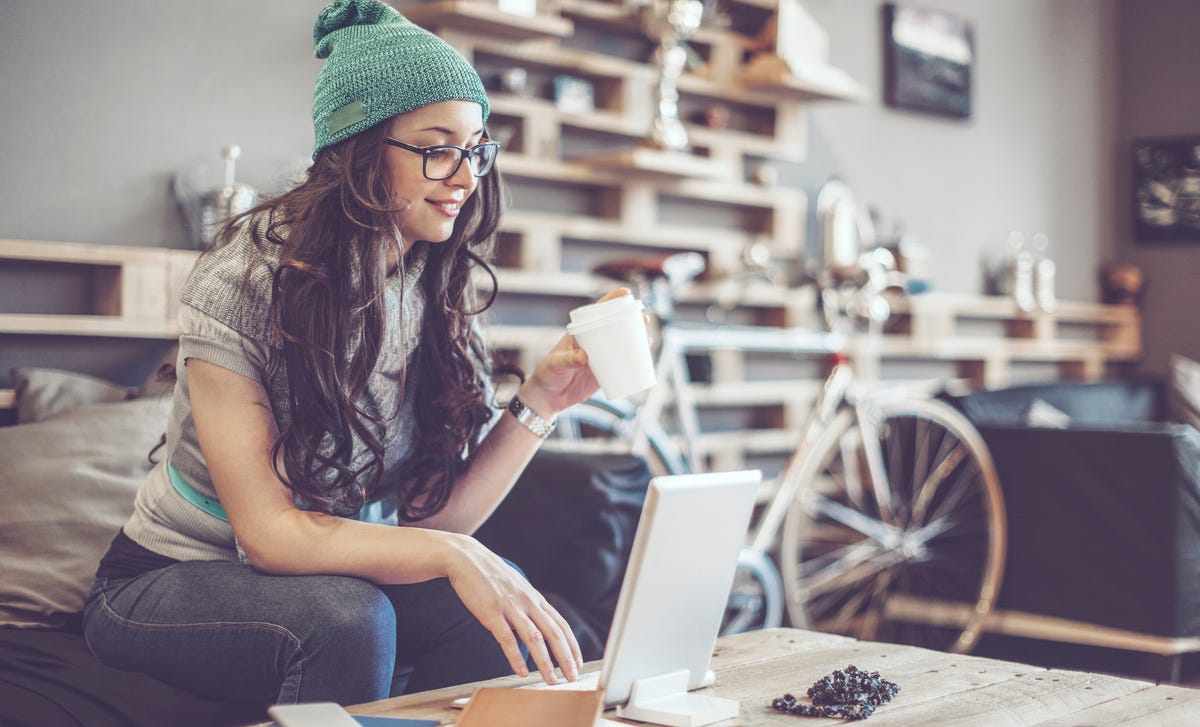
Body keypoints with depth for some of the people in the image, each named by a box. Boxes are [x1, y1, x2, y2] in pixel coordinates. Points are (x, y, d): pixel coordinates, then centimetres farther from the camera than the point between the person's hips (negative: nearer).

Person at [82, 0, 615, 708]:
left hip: (328, 571, 5)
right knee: (346, 617, -35)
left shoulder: (437, 290, -3)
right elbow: (268, 531, -24)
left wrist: (539, 402, -20)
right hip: (175, 578, -4)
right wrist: (451, 555, -35)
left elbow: (434, 516, -8)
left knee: (497, 608, -23)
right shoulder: (243, 277, -21)